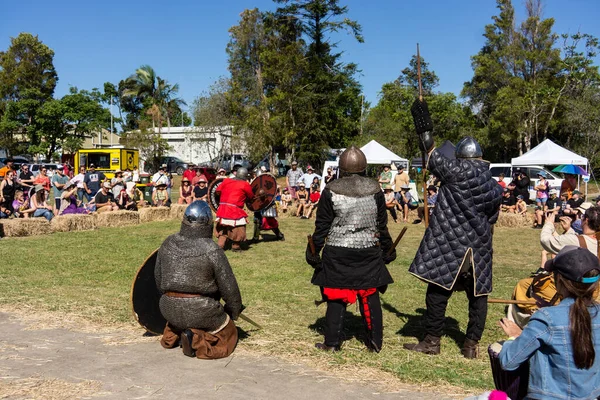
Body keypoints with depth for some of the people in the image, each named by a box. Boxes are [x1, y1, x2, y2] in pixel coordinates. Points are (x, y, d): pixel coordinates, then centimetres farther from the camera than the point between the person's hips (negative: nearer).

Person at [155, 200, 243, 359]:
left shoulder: (168, 244, -1)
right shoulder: (211, 249, -16)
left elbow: (158, 278, 11)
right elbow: (228, 285, -8)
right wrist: (234, 310, 10)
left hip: (169, 310, 6)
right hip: (201, 310, -6)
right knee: (229, 333, 17)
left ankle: (171, 335, 11)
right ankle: (196, 340, -8)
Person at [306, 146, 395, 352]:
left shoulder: (331, 191, -7)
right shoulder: (375, 190, 0)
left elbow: (322, 226, -5)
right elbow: (382, 225, 6)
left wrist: (314, 250, 5)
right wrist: (387, 248, 18)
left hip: (337, 252, -2)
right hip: (368, 252, 2)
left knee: (336, 297, 7)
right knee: (370, 296, 12)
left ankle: (332, 342, 14)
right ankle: (375, 342, 21)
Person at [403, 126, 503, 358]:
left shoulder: (459, 172, -11)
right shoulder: (494, 188, 6)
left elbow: (436, 162, 2)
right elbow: (492, 219, 13)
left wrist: (427, 143, 18)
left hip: (449, 246, -5)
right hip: (479, 250, 5)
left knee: (438, 291, 5)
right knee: (478, 296, 13)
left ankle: (432, 341, 12)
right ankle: (471, 345, 18)